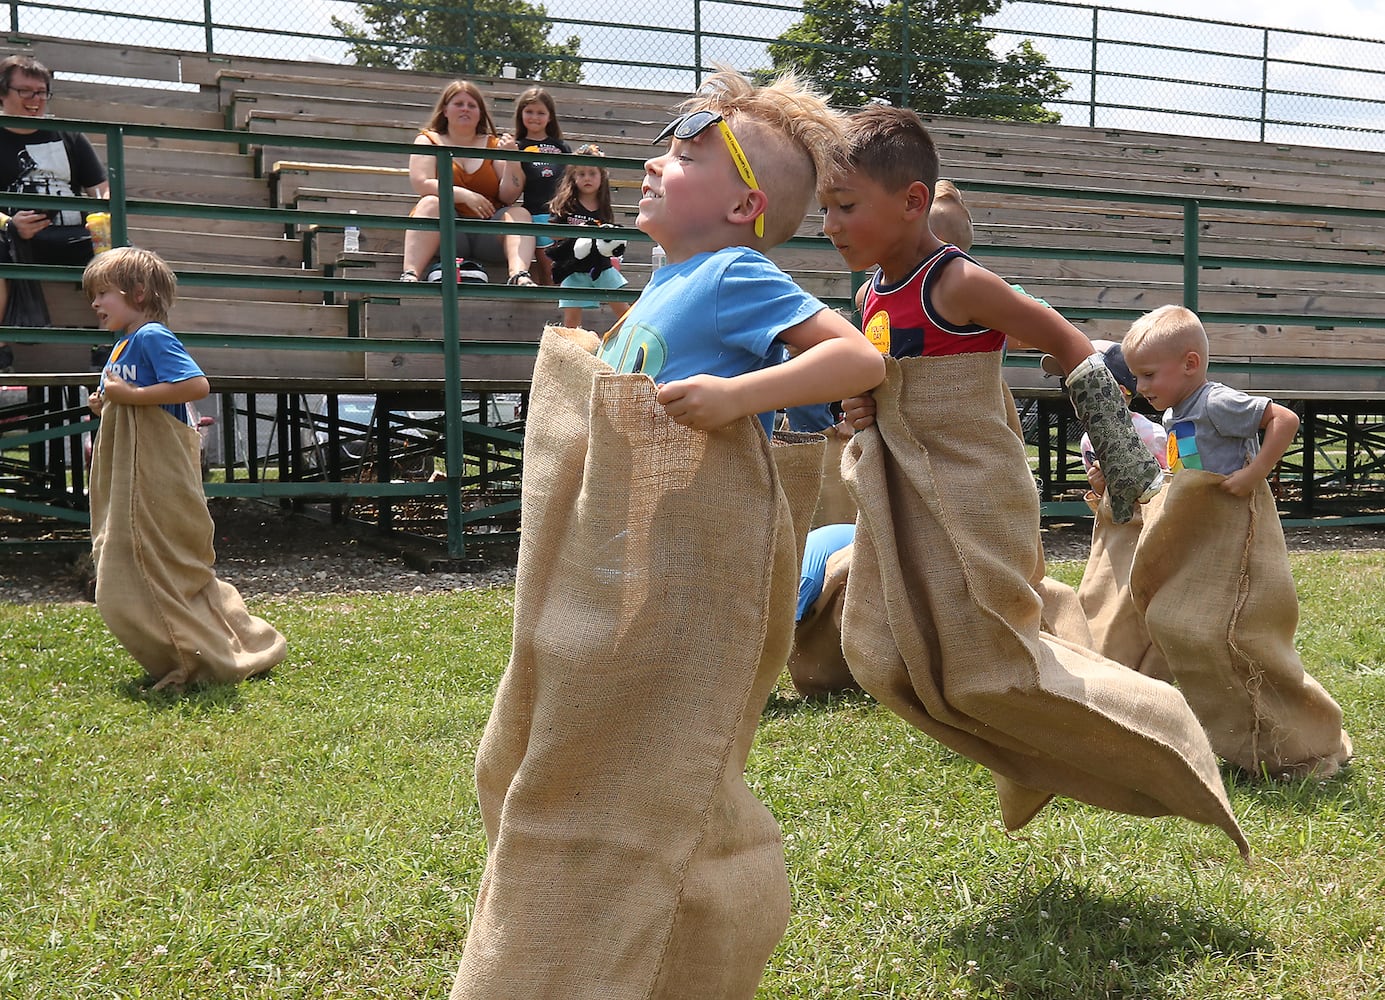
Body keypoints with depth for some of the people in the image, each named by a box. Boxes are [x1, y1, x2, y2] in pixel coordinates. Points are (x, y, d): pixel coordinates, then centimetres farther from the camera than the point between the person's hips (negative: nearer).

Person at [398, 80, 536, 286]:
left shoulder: (493, 145, 15)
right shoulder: (428, 140, 12)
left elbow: (509, 197, 6)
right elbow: (420, 183, -5)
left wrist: (511, 159, -10)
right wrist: (464, 195, -16)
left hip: (487, 234, 2)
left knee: (519, 213, -22)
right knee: (430, 204, -30)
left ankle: (519, 275, -49)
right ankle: (409, 275, -47)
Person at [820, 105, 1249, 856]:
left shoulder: (956, 286, -18)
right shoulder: (877, 294, 6)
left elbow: (1072, 348, -14)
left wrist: (1125, 462, -13)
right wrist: (863, 405, -2)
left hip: (973, 503, -9)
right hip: (905, 503, 9)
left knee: (986, 671, -4)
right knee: (883, 658, 10)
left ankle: (1155, 738, 17)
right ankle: (1037, 763, 28)